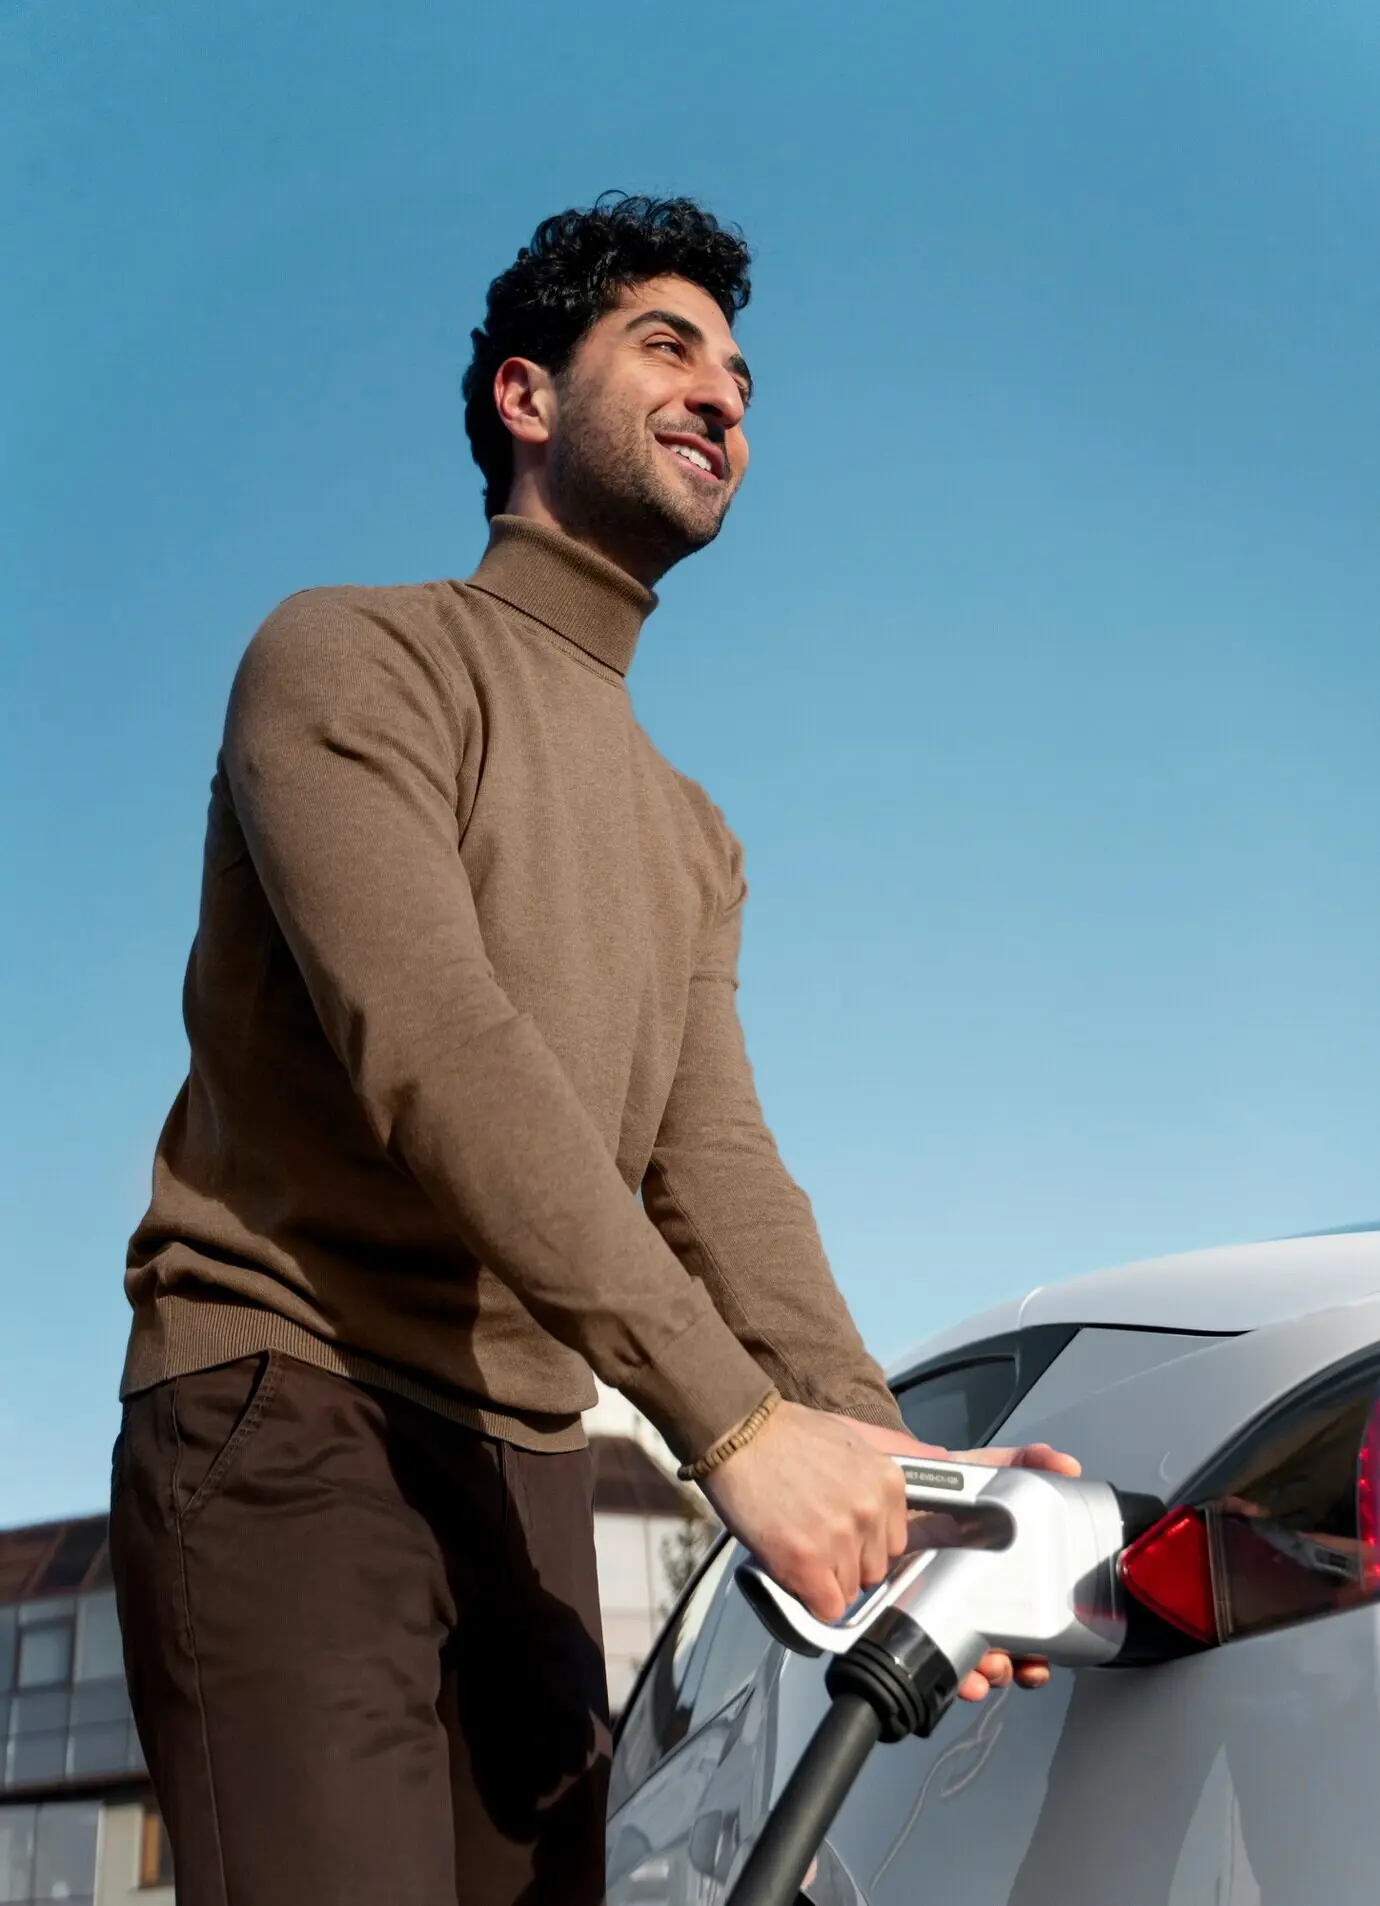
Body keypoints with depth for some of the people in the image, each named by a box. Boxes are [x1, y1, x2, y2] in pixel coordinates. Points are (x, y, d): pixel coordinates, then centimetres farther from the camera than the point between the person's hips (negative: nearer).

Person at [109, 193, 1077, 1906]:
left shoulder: (689, 839, 20)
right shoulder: (355, 655, -2)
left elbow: (715, 1169, 7)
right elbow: (435, 1054, -18)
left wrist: (877, 1450, -12)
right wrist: (736, 1420, -25)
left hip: (527, 1469, 7)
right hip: (290, 1402, -7)